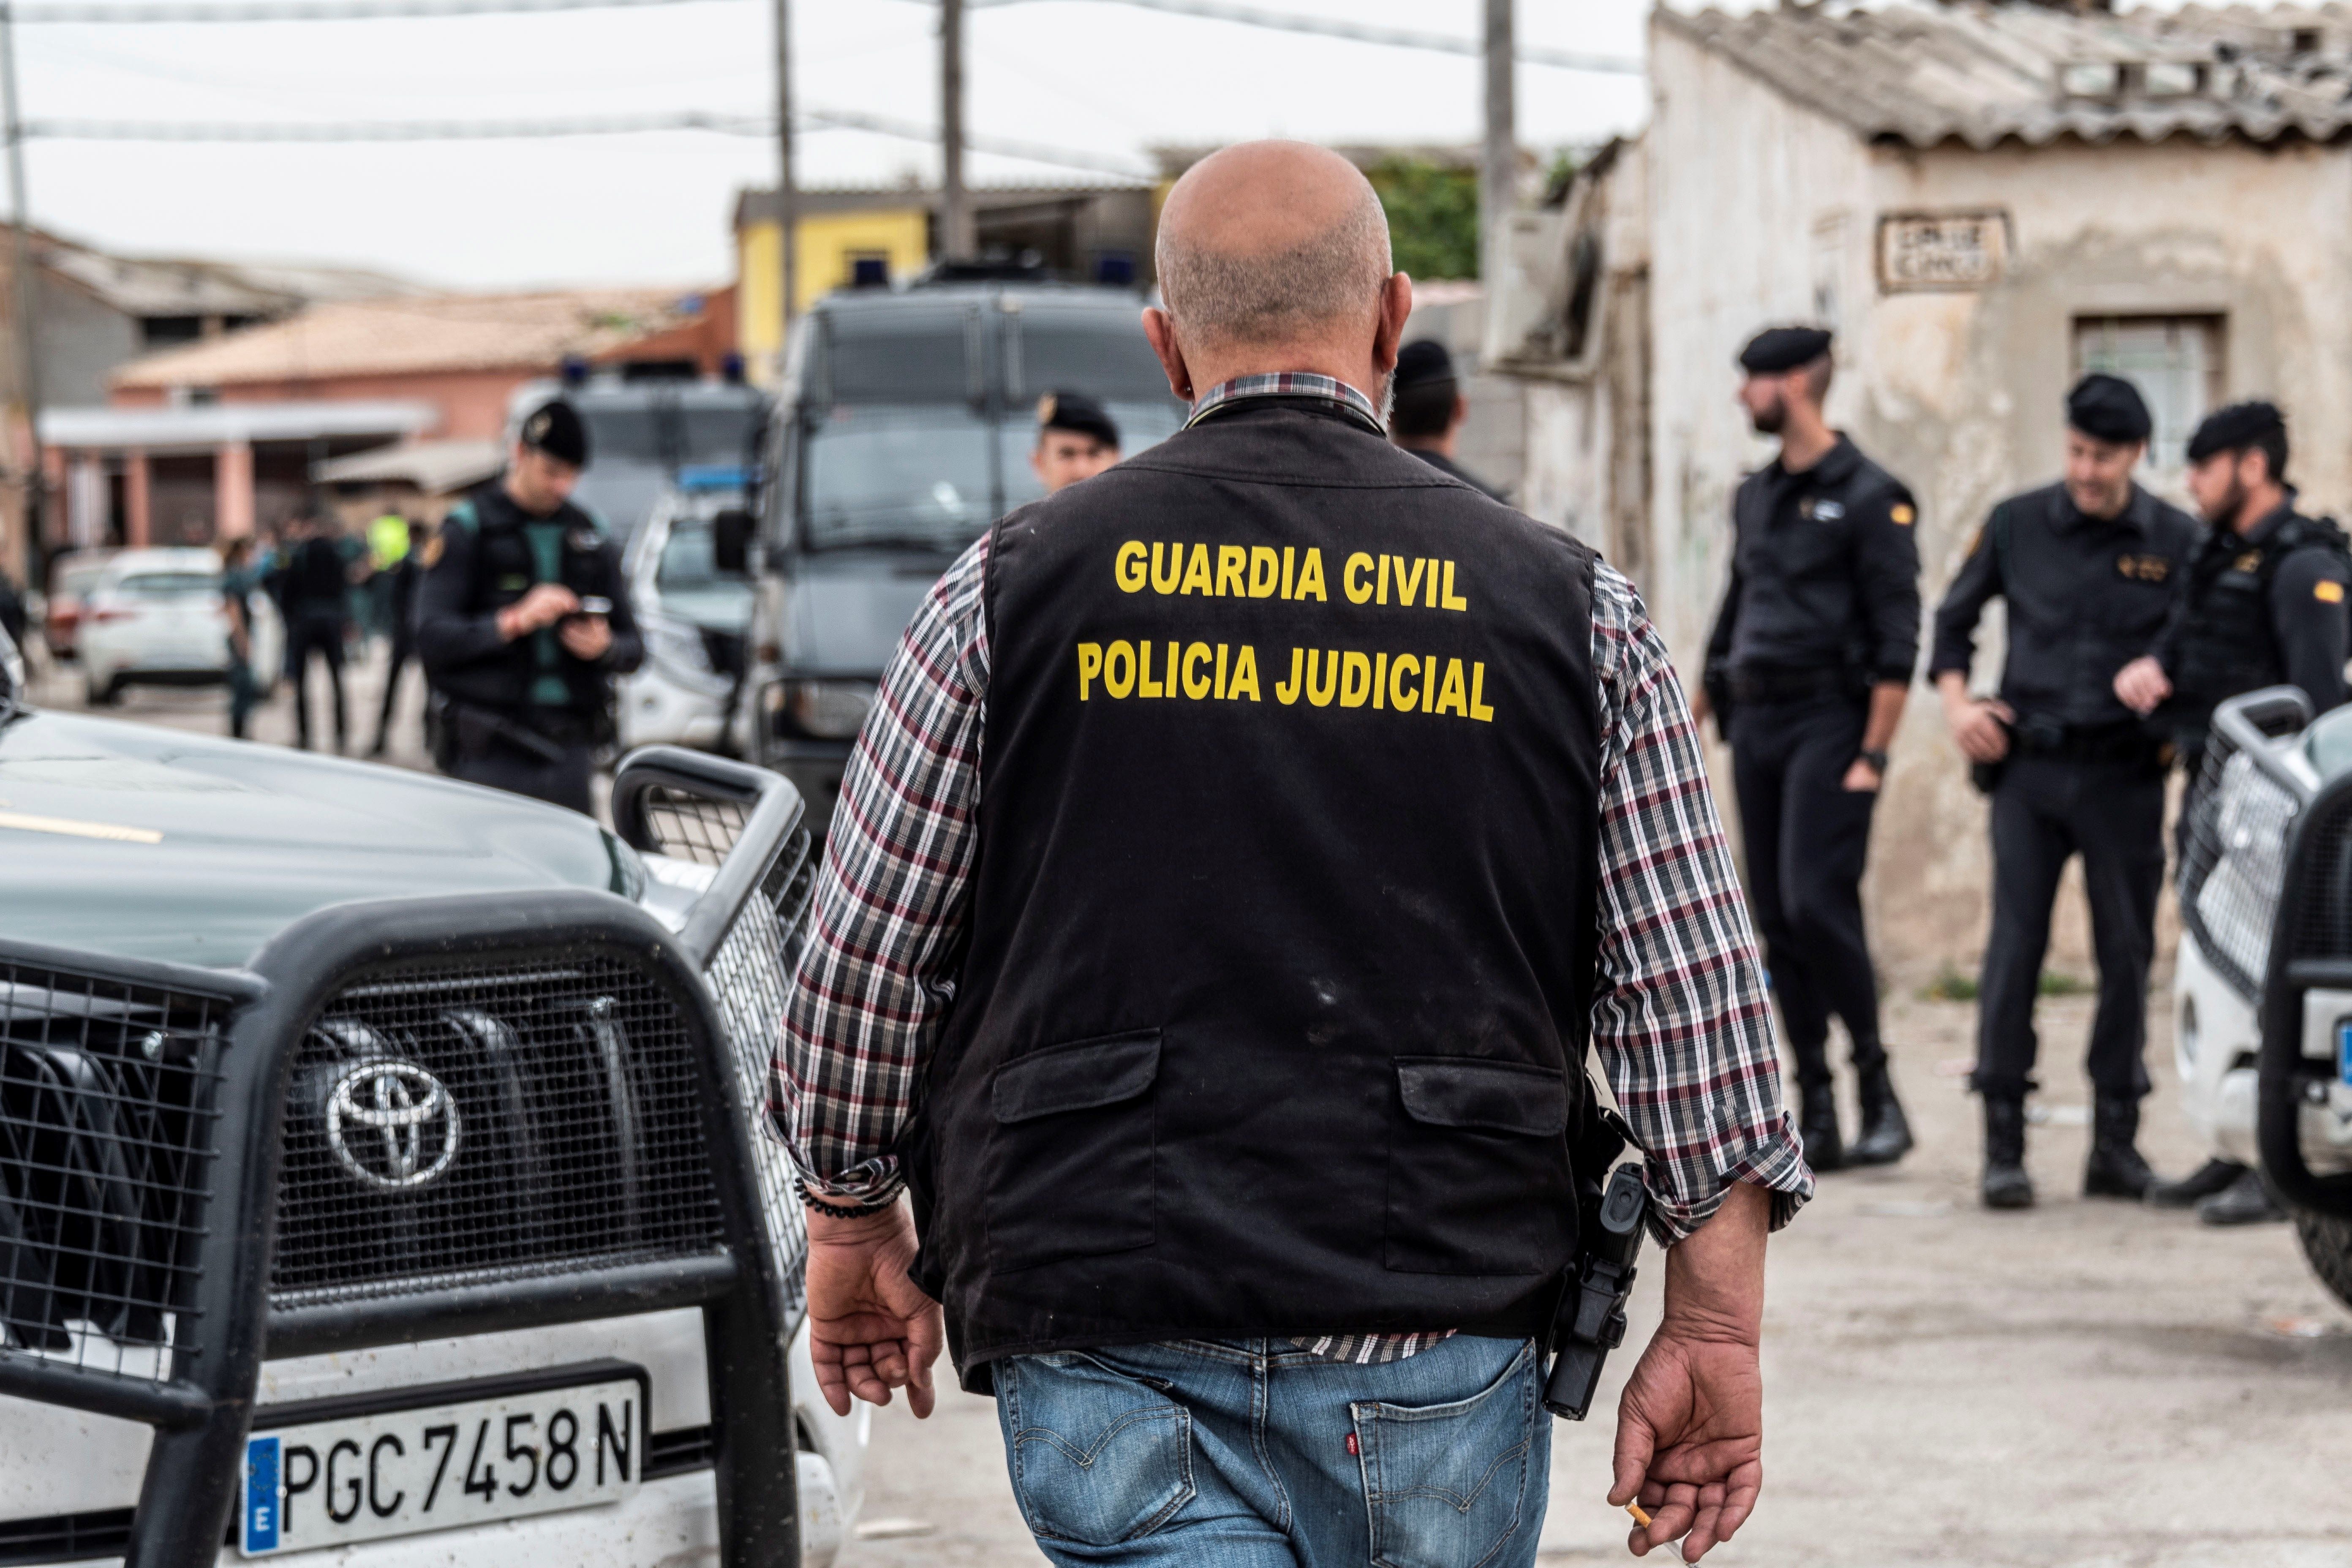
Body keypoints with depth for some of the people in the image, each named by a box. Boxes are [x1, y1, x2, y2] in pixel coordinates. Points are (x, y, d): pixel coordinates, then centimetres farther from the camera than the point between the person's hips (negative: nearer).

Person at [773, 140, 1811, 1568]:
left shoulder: (1015, 589, 3)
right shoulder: (1570, 607, 4)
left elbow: (861, 964, 7)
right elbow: (1695, 1004, 1)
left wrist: (854, 1225, 22)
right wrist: (1715, 1336, 7)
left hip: (1103, 1348, -1)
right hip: (1438, 1355, 1)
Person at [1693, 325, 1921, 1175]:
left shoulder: (1869, 497, -5)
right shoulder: (1754, 496, 17)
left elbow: (1897, 641, -9)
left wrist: (1873, 755, -15)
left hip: (1828, 720, -7)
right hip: (1754, 722, 7)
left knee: (1816, 904, -17)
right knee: (1776, 920, 3)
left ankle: (1879, 1093, -5)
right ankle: (1817, 1113, 7)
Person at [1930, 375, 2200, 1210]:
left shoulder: (2178, 542, 1)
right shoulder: (2016, 525, 2)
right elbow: (1954, 618, 15)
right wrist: (1958, 703, 2)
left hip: (2126, 775, 0)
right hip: (2029, 768, 0)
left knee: (2127, 953, 3)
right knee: (2014, 946, -7)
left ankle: (2116, 1142, 13)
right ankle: (2003, 1146, -3)